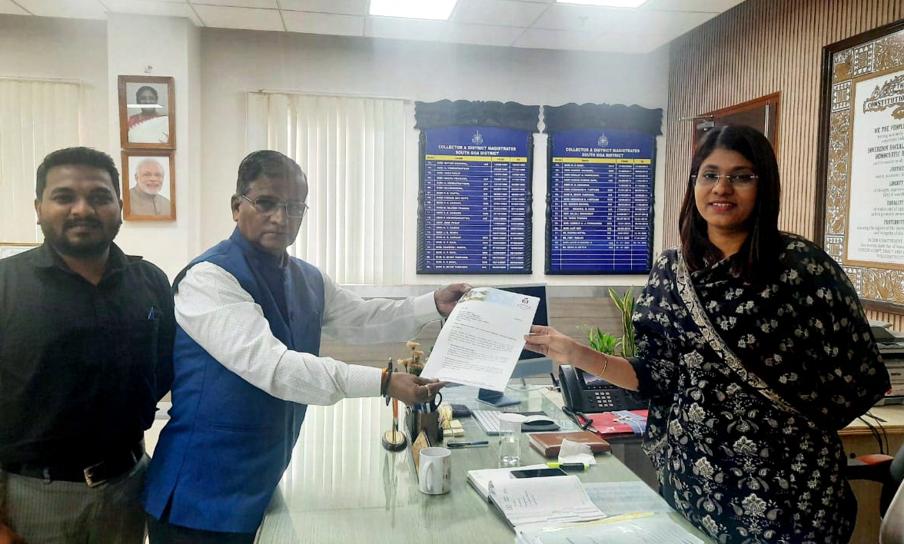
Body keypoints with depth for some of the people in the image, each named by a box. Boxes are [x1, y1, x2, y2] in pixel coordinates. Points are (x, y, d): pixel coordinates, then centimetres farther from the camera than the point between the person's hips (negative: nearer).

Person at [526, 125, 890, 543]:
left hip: (784, 481, -3)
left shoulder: (802, 265, -11)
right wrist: (575, 354, -7)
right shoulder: (671, 270, 0)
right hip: (692, 477, 3)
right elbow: (657, 378, 0)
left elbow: (858, 377, -5)